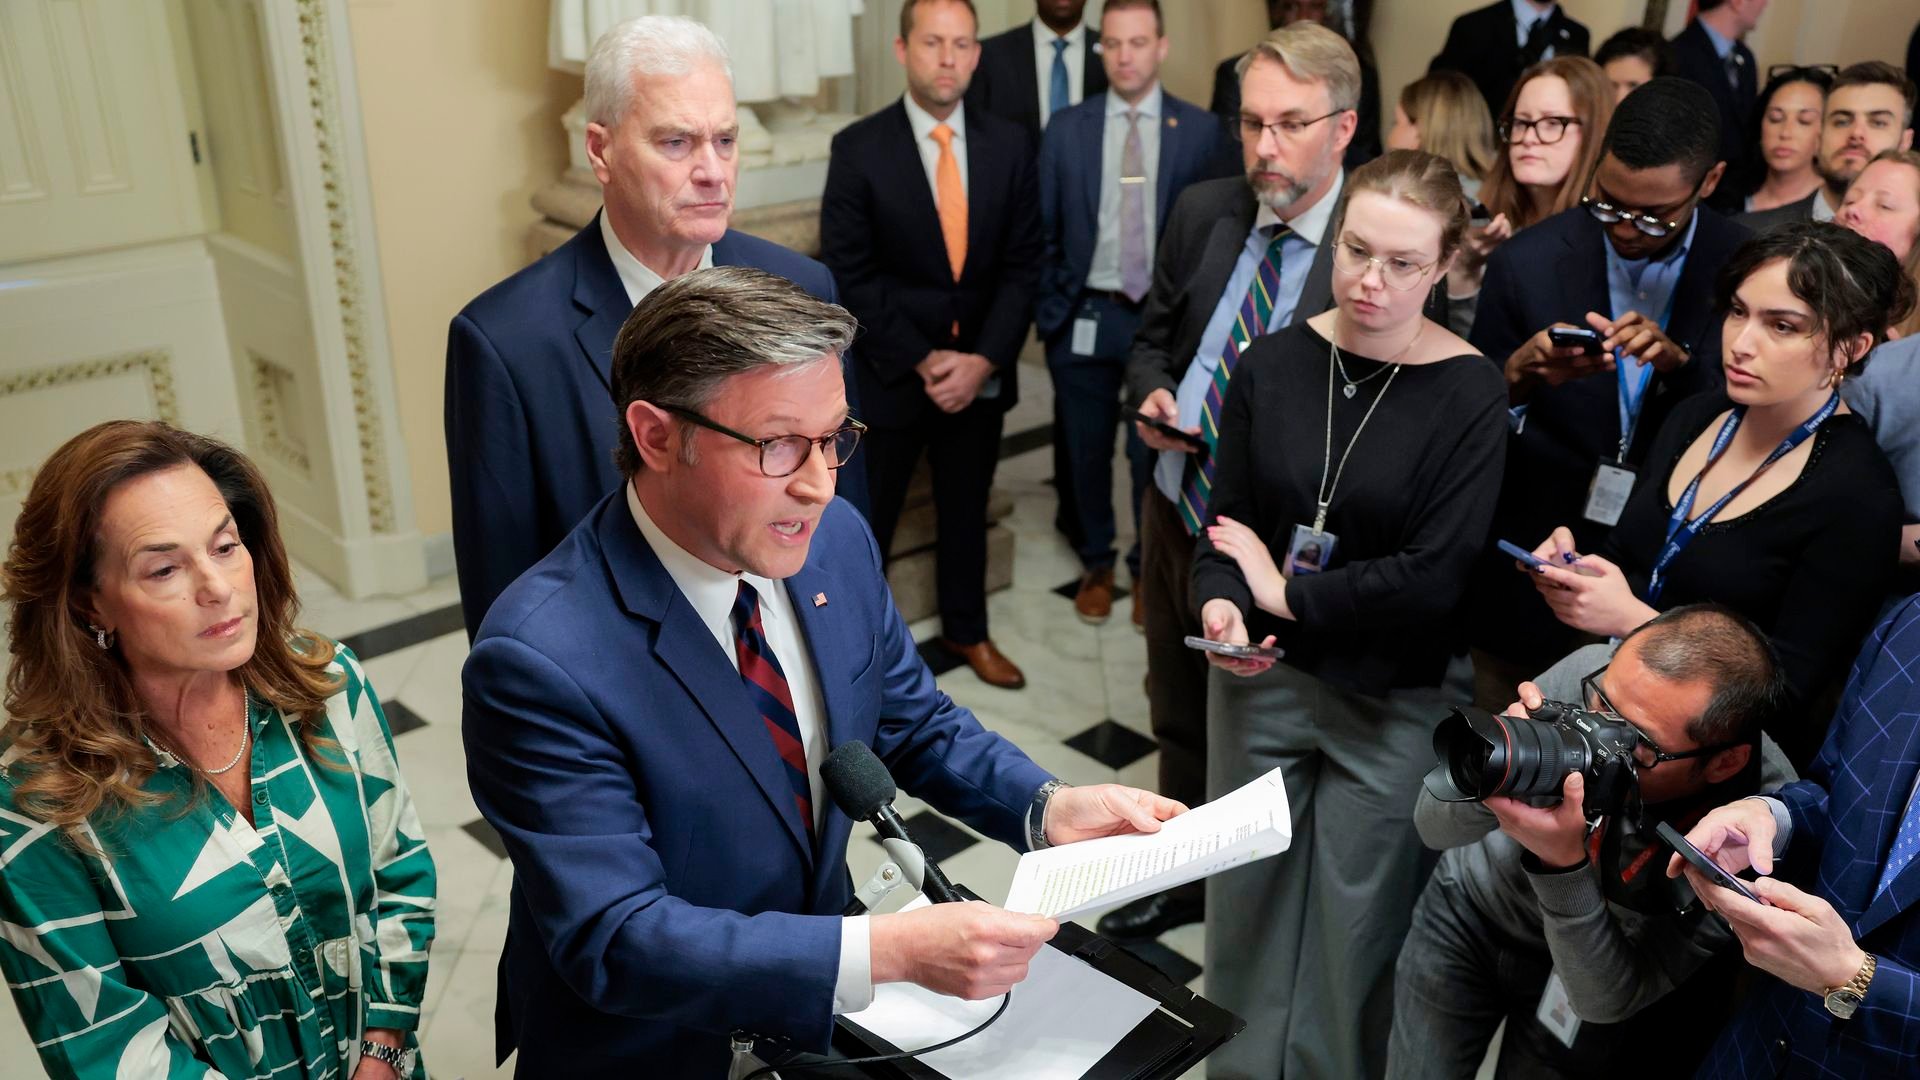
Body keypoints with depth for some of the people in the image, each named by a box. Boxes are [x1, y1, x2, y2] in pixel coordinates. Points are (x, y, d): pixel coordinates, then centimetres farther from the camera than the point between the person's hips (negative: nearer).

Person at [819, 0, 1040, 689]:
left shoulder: (1007, 145, 0)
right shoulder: (858, 149, -10)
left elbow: (1023, 263, 0)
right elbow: (849, 274, -11)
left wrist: (984, 360, -11)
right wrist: (922, 362, -15)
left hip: (980, 371, 3)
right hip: (890, 374, -3)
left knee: (966, 511, 19)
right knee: (865, 520, 8)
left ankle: (965, 630, 38)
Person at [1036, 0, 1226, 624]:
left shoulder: (1201, 130, -2)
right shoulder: (1066, 129, 1)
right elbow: (1042, 231, 4)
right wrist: (1049, 310, -1)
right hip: (1085, 316, 1)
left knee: (1156, 454, 9)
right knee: (1084, 452, 11)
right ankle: (1096, 564, 31)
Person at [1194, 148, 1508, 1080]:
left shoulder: (1470, 394, -12)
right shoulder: (1273, 363, -3)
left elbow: (1433, 576, -17)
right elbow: (1225, 522, 1)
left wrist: (1283, 590, -13)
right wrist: (1220, 605, -18)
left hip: (1393, 702, -3)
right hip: (1261, 678, 3)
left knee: (1356, 927, 13)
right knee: (1245, 903, 16)